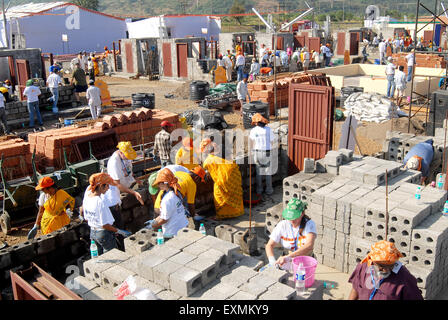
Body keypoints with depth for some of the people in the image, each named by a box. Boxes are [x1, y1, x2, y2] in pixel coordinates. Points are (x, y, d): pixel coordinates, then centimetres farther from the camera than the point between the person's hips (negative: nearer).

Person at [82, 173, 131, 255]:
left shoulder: (87, 195, -4)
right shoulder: (100, 202, -27)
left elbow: (86, 218, 8)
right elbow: (104, 225, -23)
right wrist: (120, 231, -14)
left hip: (92, 232, 8)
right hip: (104, 234, -8)